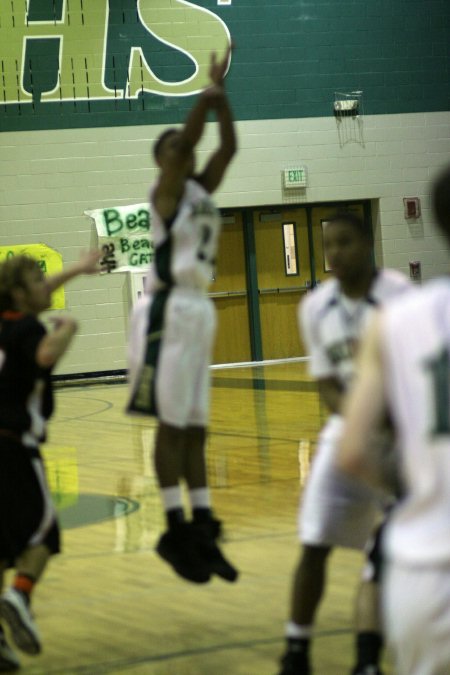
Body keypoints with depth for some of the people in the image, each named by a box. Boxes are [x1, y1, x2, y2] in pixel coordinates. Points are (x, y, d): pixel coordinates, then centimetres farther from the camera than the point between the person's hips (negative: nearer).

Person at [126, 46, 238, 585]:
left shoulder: (201, 189, 16)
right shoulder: (165, 190, -4)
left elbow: (228, 147, 14)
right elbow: (184, 142, -19)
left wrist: (220, 93, 9)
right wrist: (206, 97, -20)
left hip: (200, 309, 8)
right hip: (170, 309, -8)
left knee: (195, 428, 8)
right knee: (172, 425, -6)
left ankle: (202, 530, 10)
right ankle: (176, 530, -4)